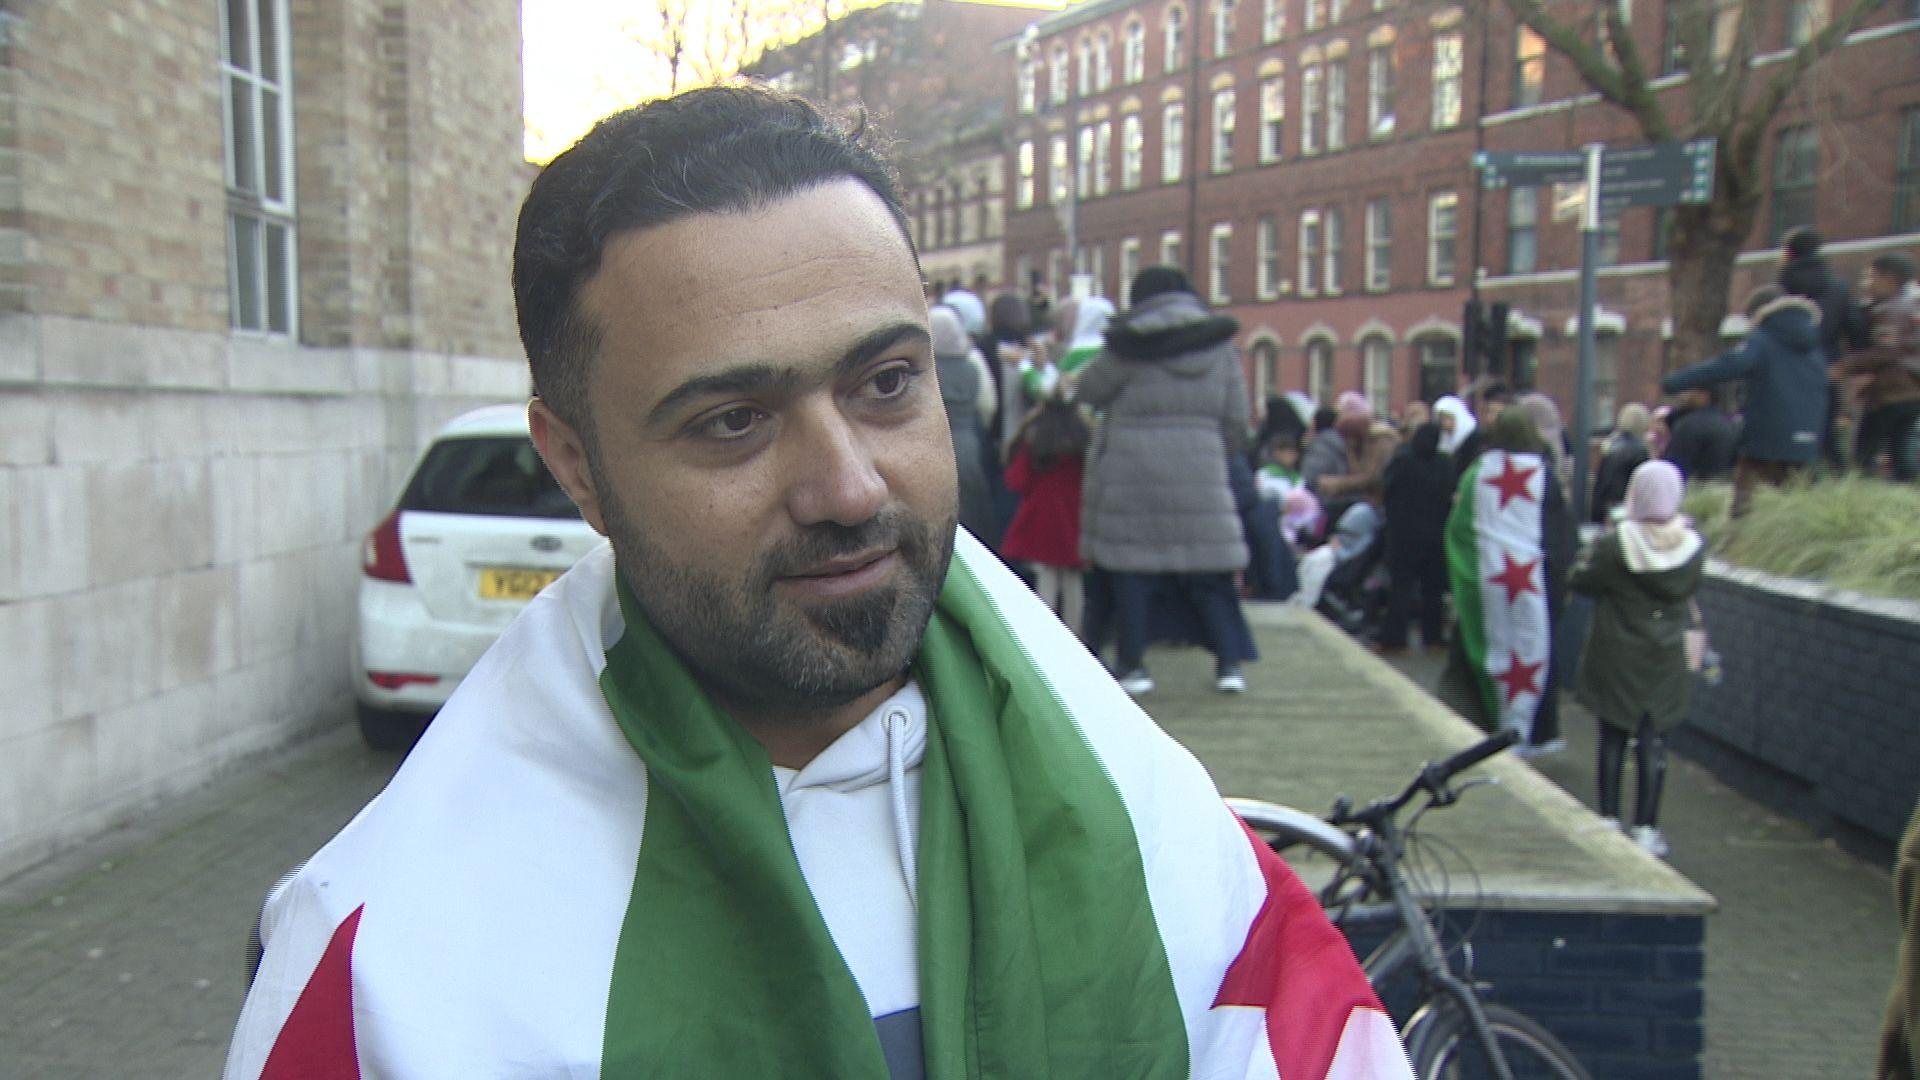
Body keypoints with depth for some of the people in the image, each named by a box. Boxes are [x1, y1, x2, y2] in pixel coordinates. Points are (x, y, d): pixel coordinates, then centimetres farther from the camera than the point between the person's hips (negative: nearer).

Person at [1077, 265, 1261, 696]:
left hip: (1131, 470, -3)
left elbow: (1090, 389, 4)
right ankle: (1230, 661, 8)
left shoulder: (1131, 343, -4)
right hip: (1200, 472, 3)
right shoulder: (1220, 344, 8)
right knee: (1207, 568, 10)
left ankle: (1133, 664, 7)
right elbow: (1237, 421, 7)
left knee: (1130, 567, 5)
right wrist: (1221, 452, 22)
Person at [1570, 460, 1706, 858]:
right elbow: (1689, 589, 6)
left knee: (1612, 739, 11)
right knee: (1653, 743, 6)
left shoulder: (1614, 543, -18)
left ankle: (1609, 820, 16)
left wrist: (1592, 551, 7)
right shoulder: (1692, 546, -9)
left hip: (1616, 658, -1)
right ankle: (1646, 828, 8)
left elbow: (1580, 581, -8)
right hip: (1665, 659, 1)